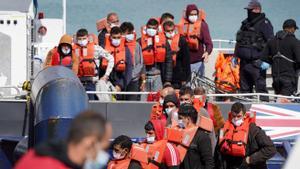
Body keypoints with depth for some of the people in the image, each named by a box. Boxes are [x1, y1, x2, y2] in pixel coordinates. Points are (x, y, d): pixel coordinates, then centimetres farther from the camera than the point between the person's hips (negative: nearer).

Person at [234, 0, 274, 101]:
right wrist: (236, 56, 24)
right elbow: (239, 41, 28)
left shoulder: (264, 23, -6)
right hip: (244, 61, 8)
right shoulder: (245, 23, 18)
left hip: (256, 62, -8)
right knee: (244, 88, 13)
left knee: (260, 87, -11)